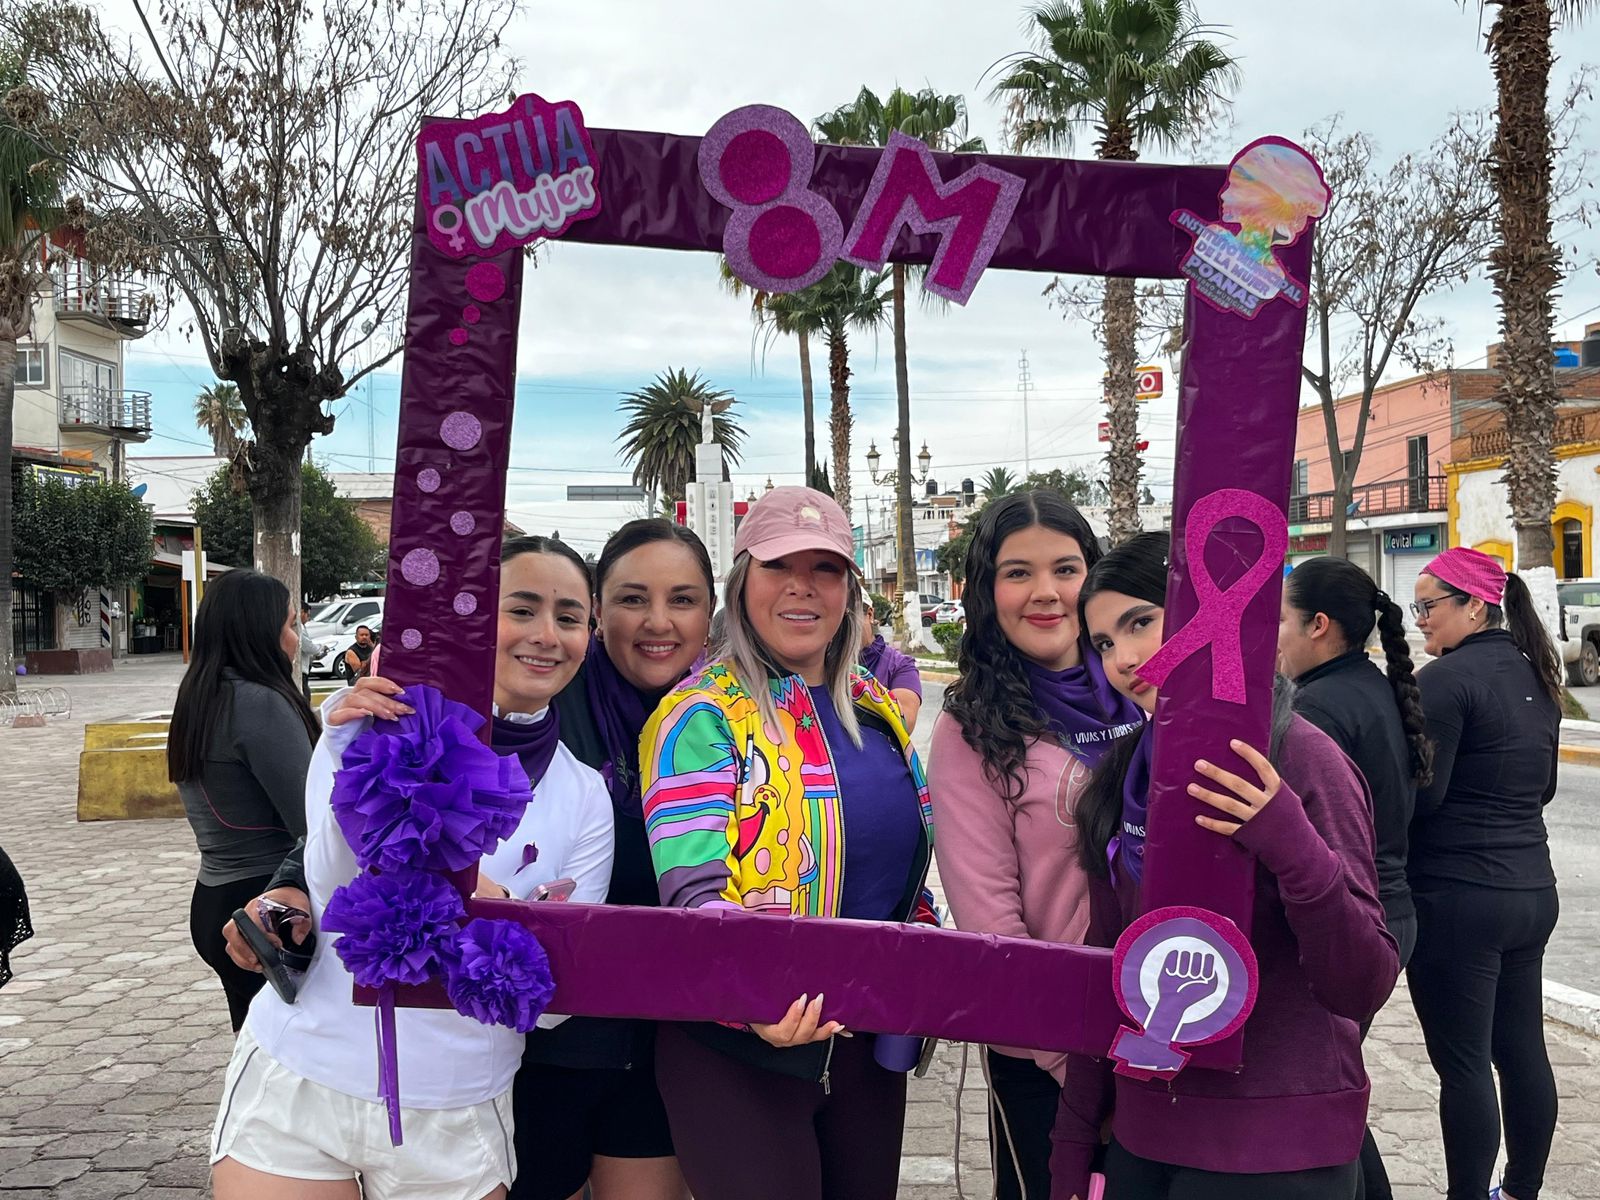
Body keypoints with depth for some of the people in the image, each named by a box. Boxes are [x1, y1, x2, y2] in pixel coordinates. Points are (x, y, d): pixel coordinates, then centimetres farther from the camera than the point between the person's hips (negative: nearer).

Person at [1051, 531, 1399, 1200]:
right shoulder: (1126, 774, 1)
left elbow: (1360, 991, -17)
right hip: (1142, 1132, 5)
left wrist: (1292, 846, -32)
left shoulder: (1299, 757, -15)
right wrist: (1073, 1144, 8)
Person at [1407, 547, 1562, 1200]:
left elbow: (1418, 795, -19)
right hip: (1532, 889, 9)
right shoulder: (1535, 677, 10)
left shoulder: (1446, 680, -16)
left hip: (1457, 896, -9)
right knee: (1523, 1050, 16)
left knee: (1463, 1063, -1)